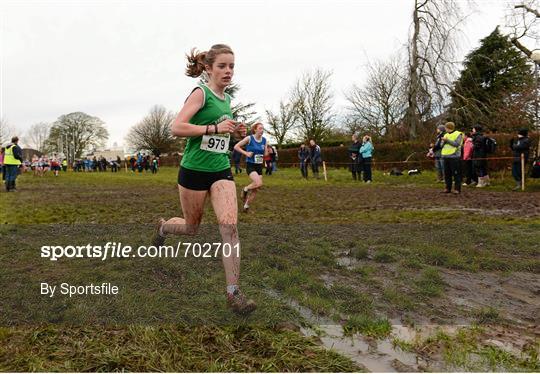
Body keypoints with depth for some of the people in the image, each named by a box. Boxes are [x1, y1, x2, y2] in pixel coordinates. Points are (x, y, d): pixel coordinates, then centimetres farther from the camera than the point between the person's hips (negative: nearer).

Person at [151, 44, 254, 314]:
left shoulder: (226, 100, 12)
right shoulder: (200, 93, -10)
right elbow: (176, 128, -21)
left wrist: (235, 133, 7)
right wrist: (216, 128, -25)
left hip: (221, 170, 5)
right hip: (194, 170, -5)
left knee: (230, 225, -12)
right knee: (191, 228, 12)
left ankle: (233, 292, -6)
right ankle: (162, 227, 48)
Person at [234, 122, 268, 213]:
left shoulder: (264, 140, 3)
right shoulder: (249, 138, -10)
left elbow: (265, 155, 9)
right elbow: (236, 147, -7)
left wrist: (268, 151, -12)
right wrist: (246, 153, -16)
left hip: (259, 166, 5)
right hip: (250, 165, -5)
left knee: (255, 189, 5)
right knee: (259, 183, -26)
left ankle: (246, 206, 23)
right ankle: (245, 189, 3)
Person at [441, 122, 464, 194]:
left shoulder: (458, 134, -2)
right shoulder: (446, 135, 18)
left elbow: (456, 144, -15)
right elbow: (442, 145, 14)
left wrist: (447, 140, -17)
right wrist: (443, 142, -6)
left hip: (454, 156, -6)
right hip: (446, 156, 7)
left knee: (456, 173, -4)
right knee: (447, 174, 9)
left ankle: (457, 189, 0)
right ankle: (448, 188, 16)